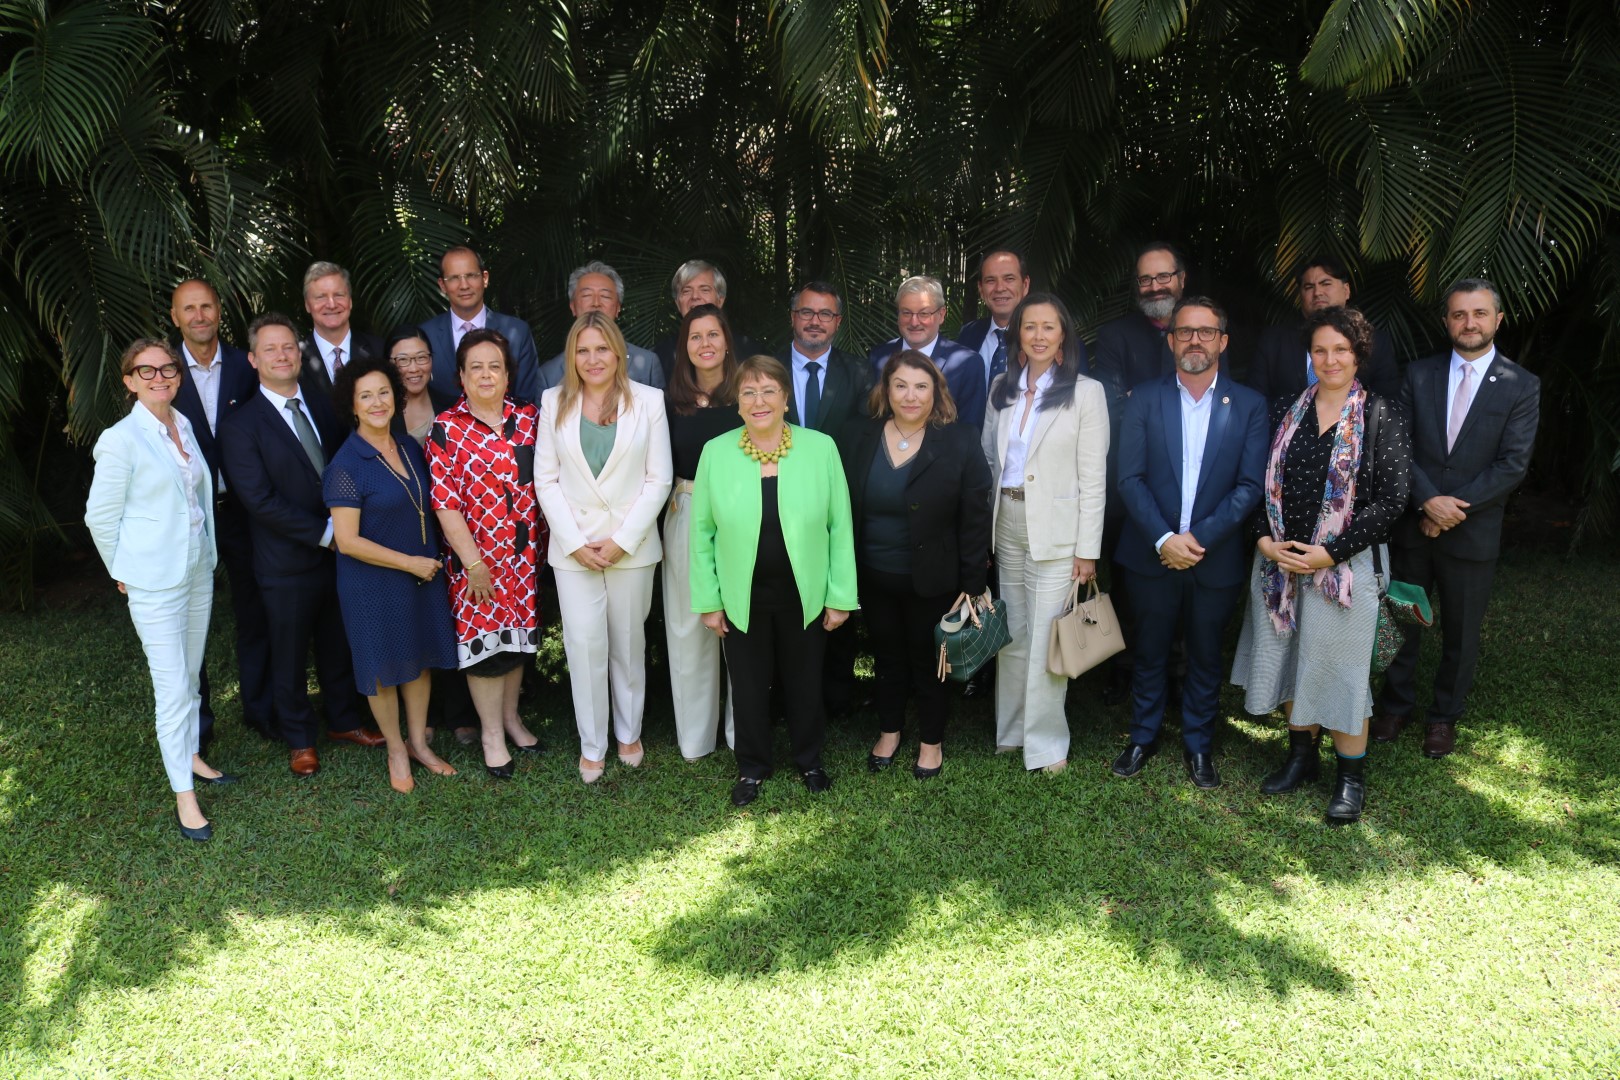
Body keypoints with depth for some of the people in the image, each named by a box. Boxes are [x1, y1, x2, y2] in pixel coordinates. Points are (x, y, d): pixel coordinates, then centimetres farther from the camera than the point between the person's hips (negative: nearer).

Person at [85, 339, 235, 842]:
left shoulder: (184, 425, 5)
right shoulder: (120, 441, -15)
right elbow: (100, 516, -8)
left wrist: (206, 550, 14)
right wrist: (124, 572, 1)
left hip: (198, 570, 6)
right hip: (155, 583, -6)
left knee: (191, 676, 18)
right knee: (173, 688, -2)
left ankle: (191, 756, 35)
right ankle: (184, 795, 9)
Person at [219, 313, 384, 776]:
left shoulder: (325, 409, 6)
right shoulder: (240, 425, -10)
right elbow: (260, 500, -17)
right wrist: (323, 533, -19)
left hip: (339, 553, 4)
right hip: (287, 563, -4)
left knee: (339, 646, 18)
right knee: (290, 656, 11)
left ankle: (343, 721, 37)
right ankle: (300, 740, 29)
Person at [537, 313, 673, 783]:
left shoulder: (648, 401, -3)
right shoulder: (554, 402, 1)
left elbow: (658, 479, -4)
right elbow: (546, 480, 1)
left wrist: (622, 540, -11)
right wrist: (575, 543, -9)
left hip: (632, 545, 0)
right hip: (573, 546, 1)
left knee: (629, 644, 12)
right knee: (584, 646, 2)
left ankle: (629, 732, 30)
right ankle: (591, 745, 17)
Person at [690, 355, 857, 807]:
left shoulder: (821, 448, -8)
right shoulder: (715, 452, -7)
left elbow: (840, 526, -4)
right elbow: (702, 532, -2)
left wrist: (840, 596, -5)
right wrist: (708, 601, -3)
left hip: (805, 597, 0)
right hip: (741, 598, 0)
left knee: (805, 682, 17)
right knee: (749, 686, 15)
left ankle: (809, 760, 41)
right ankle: (752, 767, 37)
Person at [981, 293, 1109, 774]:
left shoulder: (1086, 392, -6)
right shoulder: (1002, 390, 8)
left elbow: (1092, 477, -7)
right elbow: (989, 459, 12)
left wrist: (1087, 549, -10)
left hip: (1056, 530, -5)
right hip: (1007, 525, 5)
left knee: (1045, 639, -1)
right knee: (1011, 635, 13)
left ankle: (1046, 743, 13)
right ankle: (1011, 728, 28)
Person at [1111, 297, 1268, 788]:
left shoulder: (1249, 406, 0)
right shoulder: (1144, 399, 0)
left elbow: (1251, 486, -7)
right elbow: (1130, 478, -6)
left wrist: (1201, 537, -17)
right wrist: (1164, 539, -17)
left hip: (1217, 559, 0)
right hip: (1153, 554, 0)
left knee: (1206, 658, 14)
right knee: (1150, 653, 13)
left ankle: (1198, 744, 31)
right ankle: (1143, 737, 31)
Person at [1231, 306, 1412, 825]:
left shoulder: (1382, 417, -5)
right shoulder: (1285, 412, 5)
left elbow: (1391, 499, -10)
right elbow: (1259, 482, 7)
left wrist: (1329, 553, -15)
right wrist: (1265, 540, -9)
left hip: (1344, 563, -4)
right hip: (1279, 560, 4)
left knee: (1340, 667, 4)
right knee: (1290, 659, 14)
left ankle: (1351, 776, 20)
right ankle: (1301, 755, 33)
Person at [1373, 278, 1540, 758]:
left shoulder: (1522, 386, -3)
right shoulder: (1419, 375, 3)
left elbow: (1513, 464, -10)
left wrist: (1453, 507, -16)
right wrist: (1429, 500, -16)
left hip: (1472, 533, -1)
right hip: (1411, 525, 2)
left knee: (1461, 632, 10)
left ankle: (1445, 715, 29)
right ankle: (1396, 705, 30)